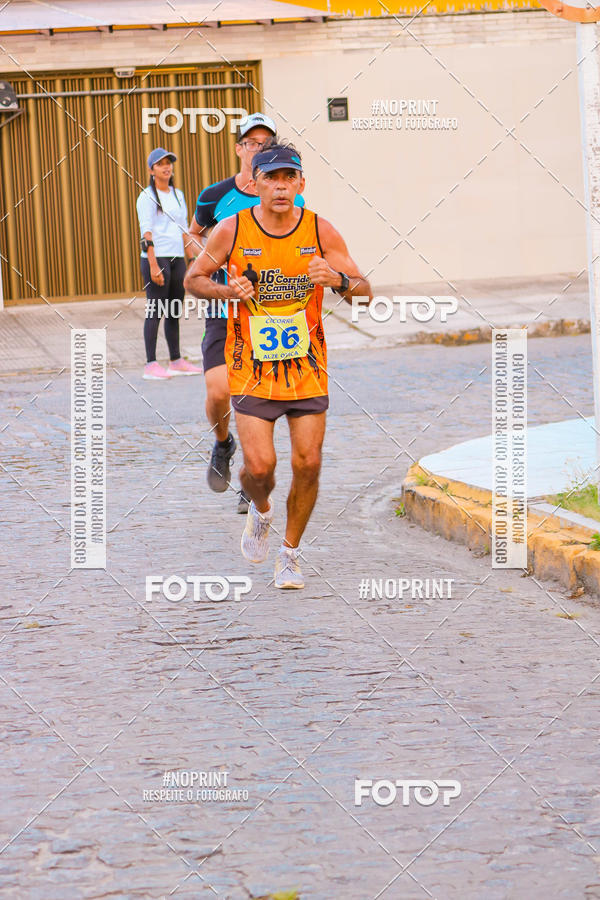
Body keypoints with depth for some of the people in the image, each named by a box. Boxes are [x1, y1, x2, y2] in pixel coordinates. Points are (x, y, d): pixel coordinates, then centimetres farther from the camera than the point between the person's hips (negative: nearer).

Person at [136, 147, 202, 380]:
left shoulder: (178, 195, 16)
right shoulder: (147, 197, -5)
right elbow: (146, 233, -11)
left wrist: (192, 260, 16)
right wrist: (153, 265, -19)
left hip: (177, 258, 7)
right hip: (156, 257, -7)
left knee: (175, 312, 10)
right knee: (155, 311, -8)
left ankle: (176, 361, 17)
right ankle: (151, 365, -8)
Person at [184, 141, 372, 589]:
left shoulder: (320, 230, -5)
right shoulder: (233, 230, -8)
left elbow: (365, 293, -2)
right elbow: (193, 278, 5)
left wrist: (338, 280, -24)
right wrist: (227, 291, -15)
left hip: (307, 366, 1)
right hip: (252, 367, -1)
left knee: (308, 464, -1)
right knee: (260, 465, -11)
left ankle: (290, 552, 20)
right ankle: (260, 510, 25)